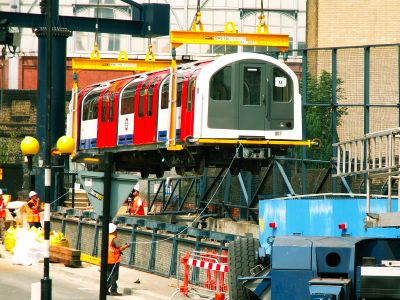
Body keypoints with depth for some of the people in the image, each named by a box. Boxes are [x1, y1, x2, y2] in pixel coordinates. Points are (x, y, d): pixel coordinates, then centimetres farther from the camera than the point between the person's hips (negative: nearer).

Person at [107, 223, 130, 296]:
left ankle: (106, 289, 16)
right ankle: (113, 291, 1)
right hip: (114, 260, -8)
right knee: (114, 276, -1)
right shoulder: (115, 239, -16)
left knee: (108, 275, 15)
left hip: (108, 260, 8)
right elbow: (120, 248, -19)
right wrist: (126, 246, -3)